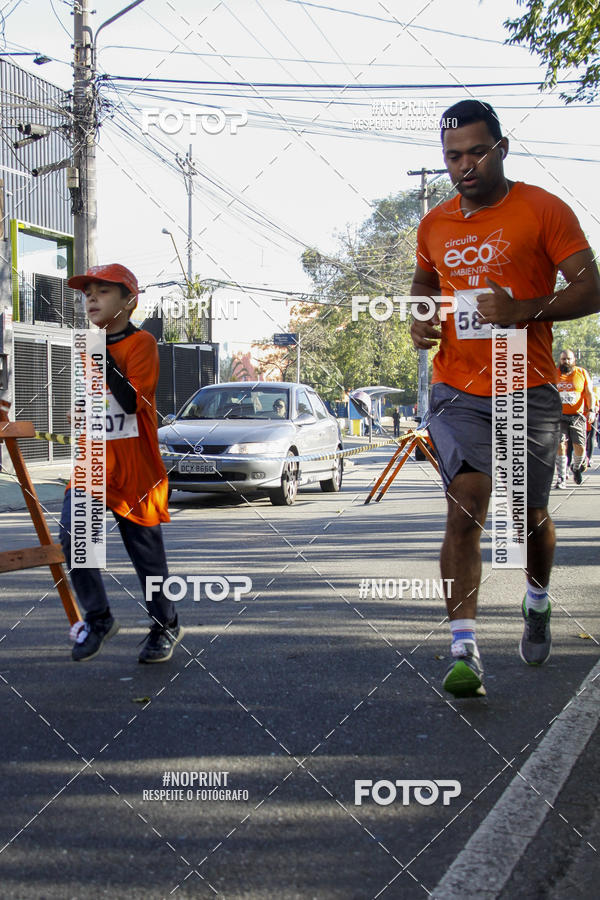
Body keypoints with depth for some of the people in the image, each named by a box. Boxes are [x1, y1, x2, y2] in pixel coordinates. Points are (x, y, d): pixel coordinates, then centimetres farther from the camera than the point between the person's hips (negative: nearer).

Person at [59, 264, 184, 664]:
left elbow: (132, 401, -22)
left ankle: (166, 626, 26)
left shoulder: (141, 342, -9)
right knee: (73, 539, -11)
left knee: (147, 551, 6)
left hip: (135, 469, -5)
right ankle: (98, 619, 9)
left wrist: (104, 356, -23)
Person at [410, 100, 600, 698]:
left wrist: (523, 310, -22)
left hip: (530, 392, -2)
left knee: (531, 517, 10)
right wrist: (419, 322, 8)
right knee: (465, 508, -15)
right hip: (457, 391, 2)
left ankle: (536, 603, 42)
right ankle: (463, 650, -17)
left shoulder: (543, 210, -3)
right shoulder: (435, 225, 10)